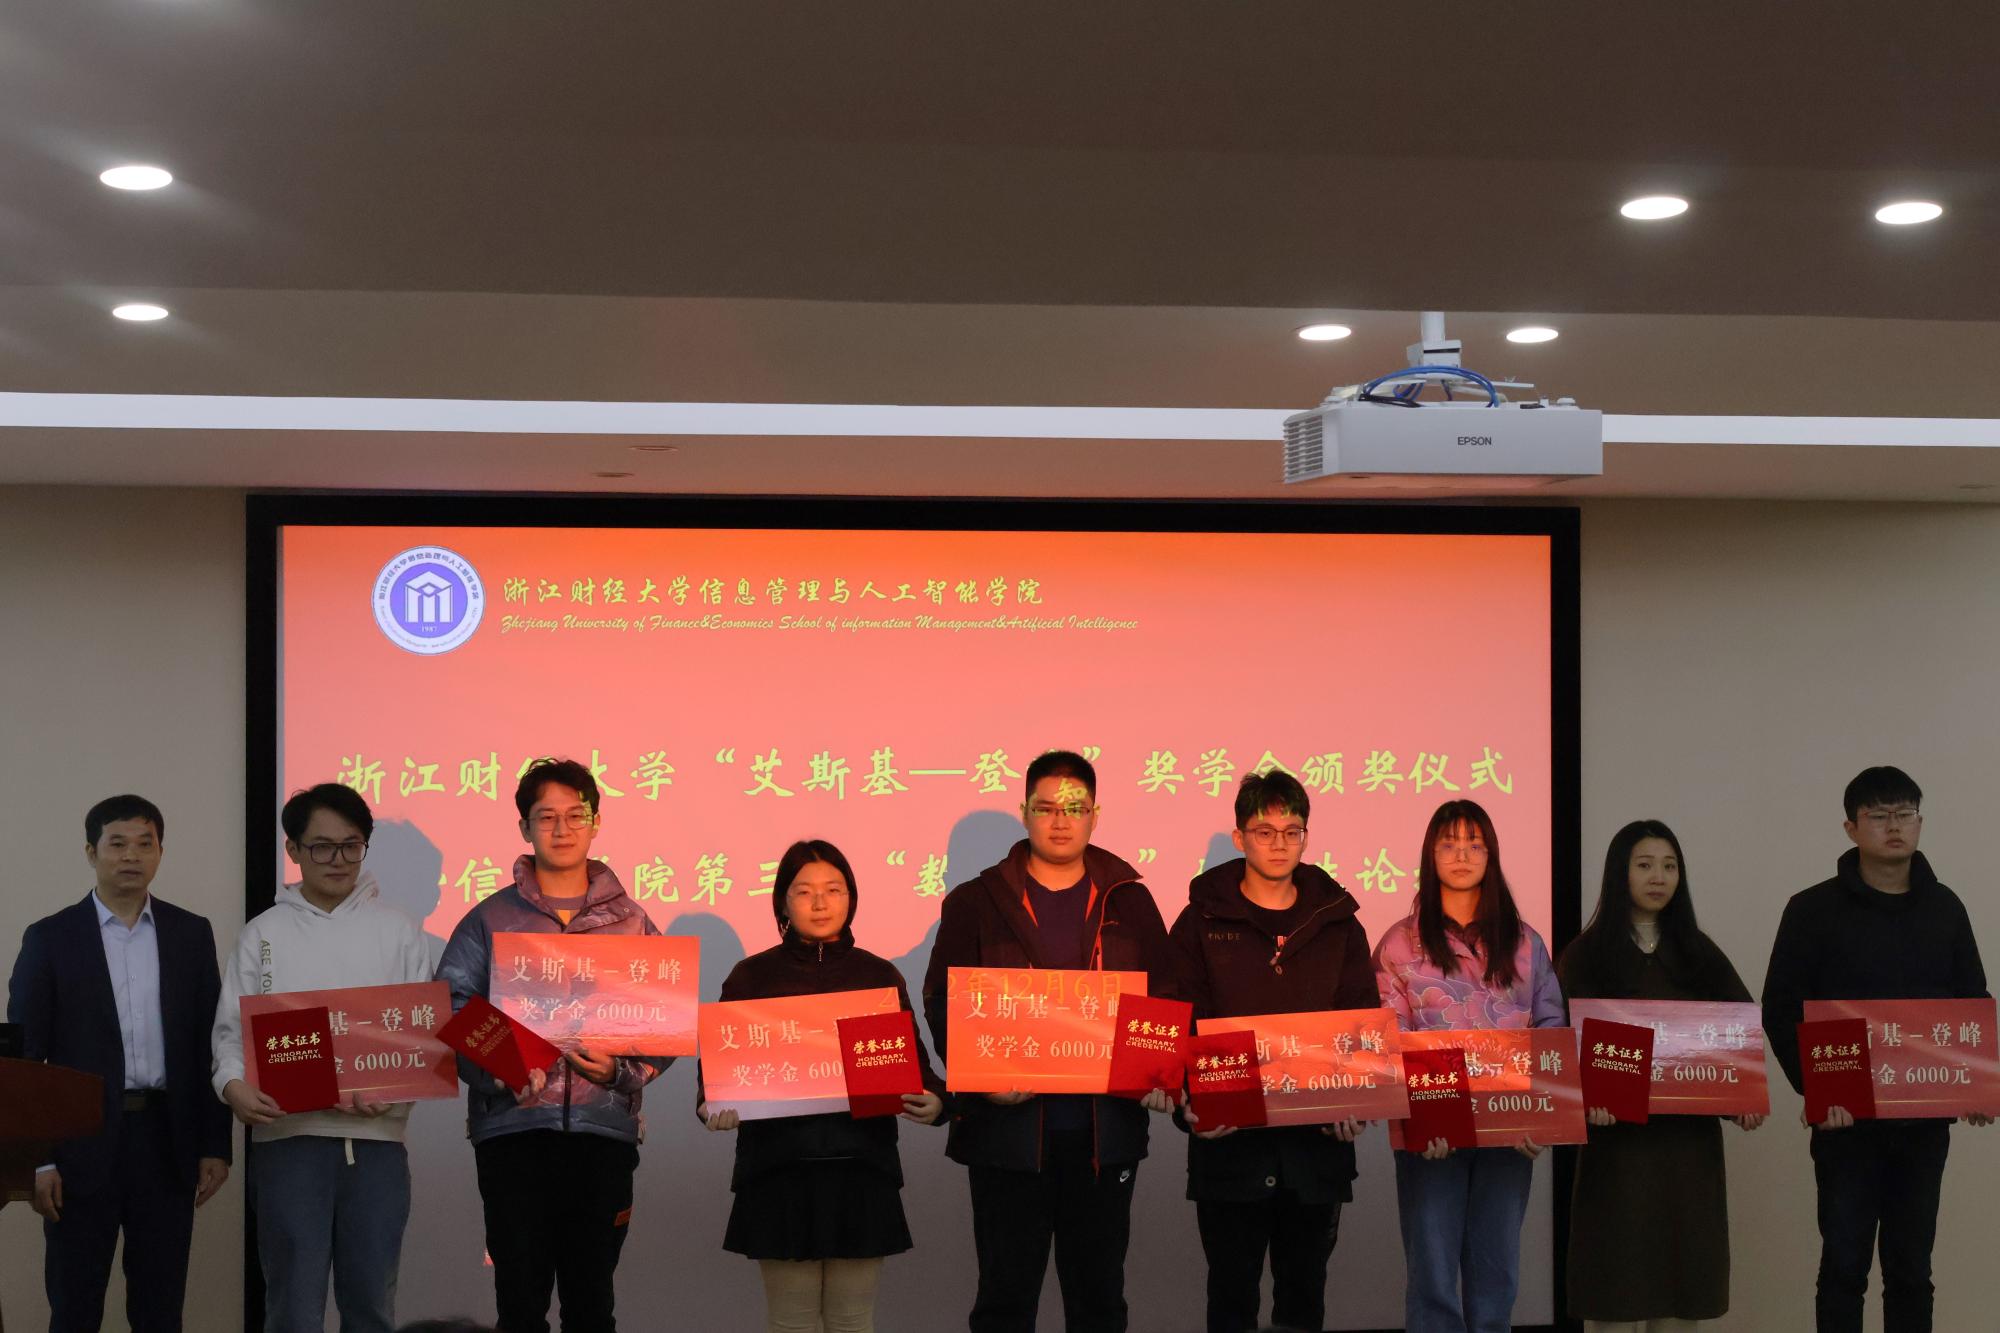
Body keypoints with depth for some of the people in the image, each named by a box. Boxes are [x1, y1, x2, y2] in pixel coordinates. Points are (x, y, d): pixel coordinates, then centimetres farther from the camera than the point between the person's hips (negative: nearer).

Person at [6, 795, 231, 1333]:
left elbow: (209, 1045, 9)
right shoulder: (50, 939, 0)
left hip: (167, 1142, 2)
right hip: (81, 1145, -2)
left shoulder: (192, 934, 8)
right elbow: (24, 1056, -2)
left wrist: (215, 1145, 3)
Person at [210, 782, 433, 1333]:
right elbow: (232, 1029, 6)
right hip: (289, 1136, -1)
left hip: (377, 1137, 1)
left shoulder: (399, 931, 9)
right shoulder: (264, 933, 9)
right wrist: (234, 1084, -15)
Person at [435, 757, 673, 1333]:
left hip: (603, 1129, 1)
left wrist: (621, 1070, -11)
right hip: (512, 1128, -1)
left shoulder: (630, 921, 11)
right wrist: (493, 1071, -16)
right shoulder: (489, 920, 8)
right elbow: (449, 1013, 0)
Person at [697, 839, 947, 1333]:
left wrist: (932, 1100, -13)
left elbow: (912, 1061, 8)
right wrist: (711, 1107, -18)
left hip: (861, 1166, 1)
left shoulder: (879, 975, 9)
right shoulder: (751, 977, 5)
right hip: (779, 1167, -1)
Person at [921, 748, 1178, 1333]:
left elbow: (1164, 998, 8)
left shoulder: (1129, 903, 9)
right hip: (1008, 1126, -2)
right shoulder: (975, 903, 3)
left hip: (1105, 1127, 2)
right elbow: (942, 1002, -1)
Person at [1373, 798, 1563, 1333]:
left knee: (1496, 1272, 7)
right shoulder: (1400, 944, 2)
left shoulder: (1524, 942, 10)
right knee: (1433, 1274, -2)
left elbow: (1552, 1028, 7)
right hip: (1432, 1129, -2)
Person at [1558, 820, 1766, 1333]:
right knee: (1619, 1271, -3)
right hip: (1618, 1131, -4)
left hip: (1690, 1133, 4)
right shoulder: (1586, 953, 1)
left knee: (1681, 1266, 6)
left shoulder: (1698, 951, 12)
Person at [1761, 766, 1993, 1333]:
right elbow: (1781, 1013, -5)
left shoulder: (1945, 909, 8)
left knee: (1911, 1268, 8)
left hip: (1925, 1120, 3)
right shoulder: (1815, 910, -3)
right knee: (1845, 1266, 0)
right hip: (1847, 1120, -3)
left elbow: (1973, 1006, 13)